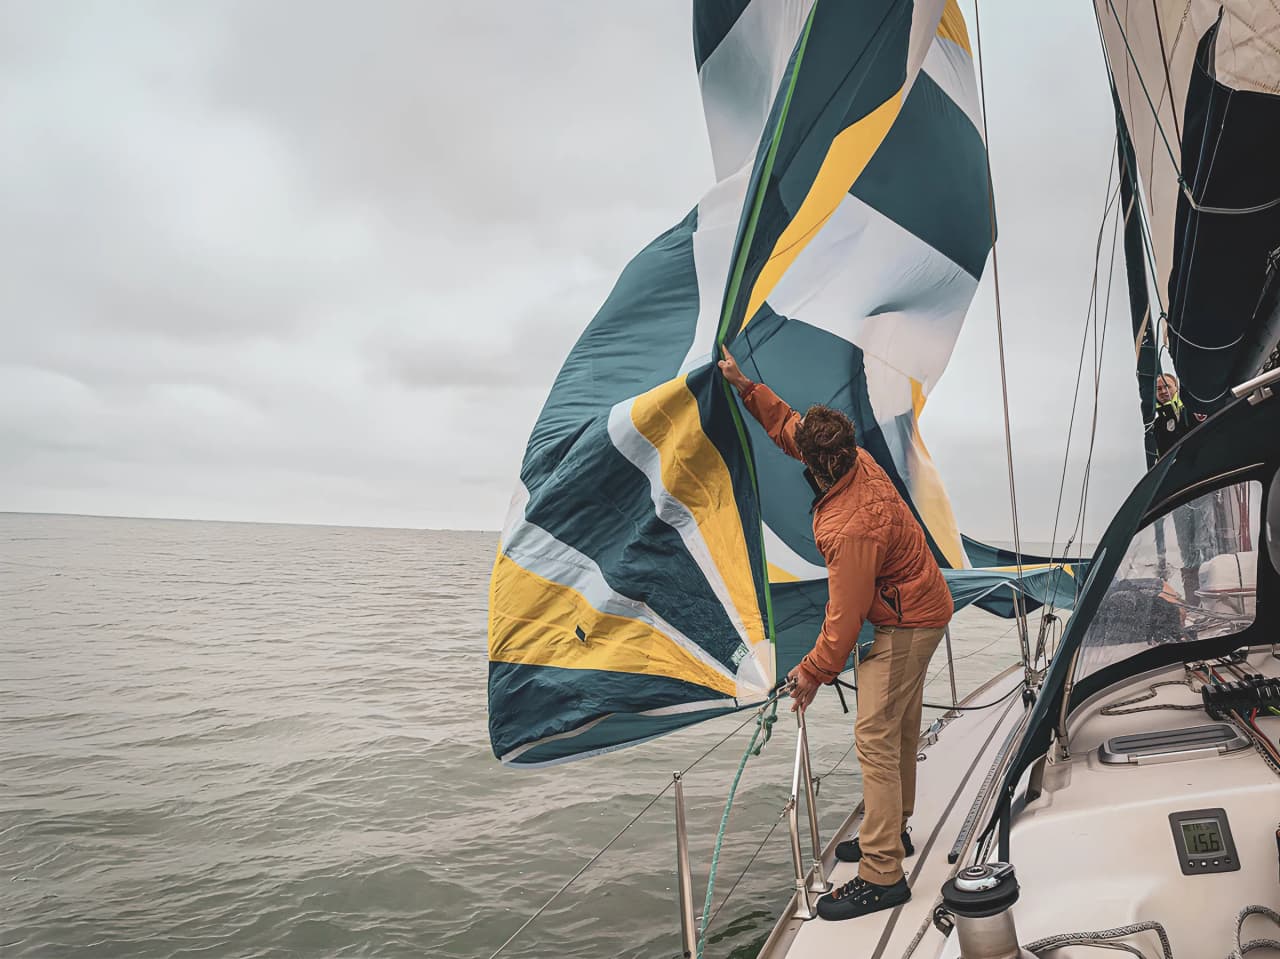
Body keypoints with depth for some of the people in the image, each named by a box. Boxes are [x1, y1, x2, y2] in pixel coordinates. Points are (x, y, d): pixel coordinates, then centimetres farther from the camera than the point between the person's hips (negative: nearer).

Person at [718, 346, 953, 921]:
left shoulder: (850, 529, -34)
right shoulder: (857, 461, -7)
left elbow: (845, 615, -25)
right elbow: (787, 427, 9)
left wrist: (812, 673, -13)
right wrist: (746, 388, 5)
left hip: (905, 624, -10)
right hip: (921, 608, 10)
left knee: (875, 737, -8)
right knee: (900, 730, 20)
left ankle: (882, 876, -1)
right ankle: (892, 832, 36)